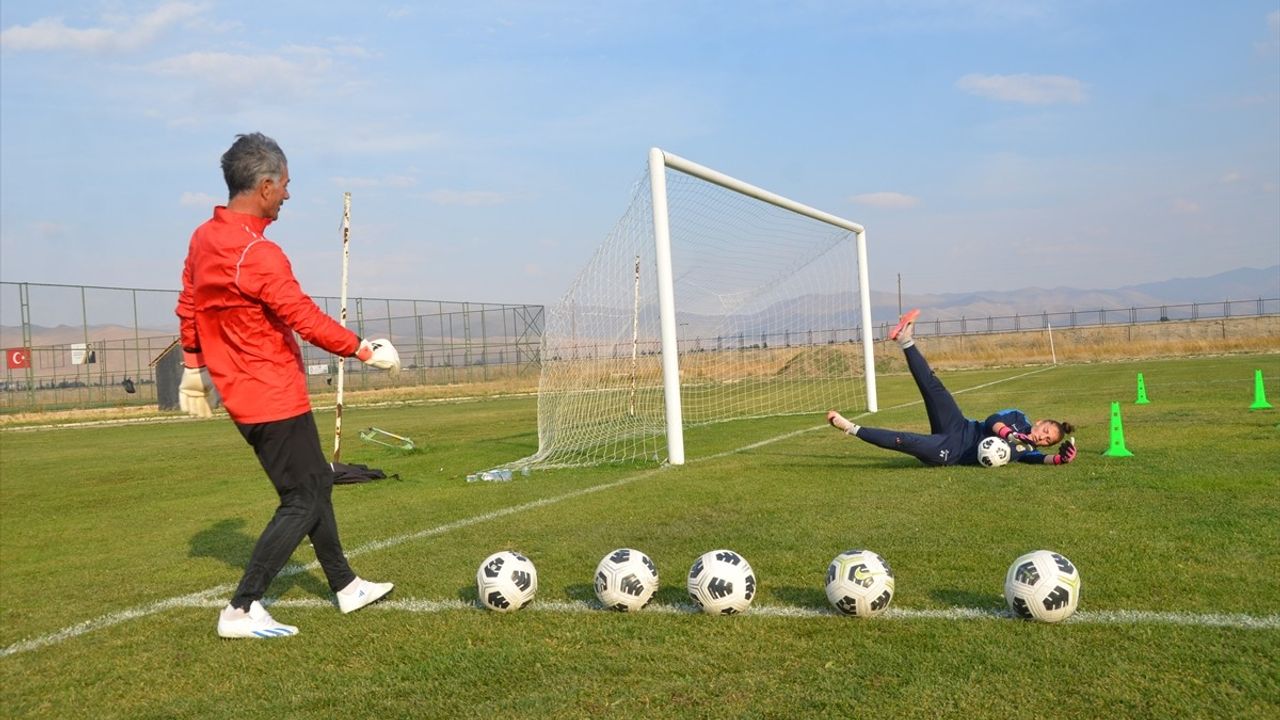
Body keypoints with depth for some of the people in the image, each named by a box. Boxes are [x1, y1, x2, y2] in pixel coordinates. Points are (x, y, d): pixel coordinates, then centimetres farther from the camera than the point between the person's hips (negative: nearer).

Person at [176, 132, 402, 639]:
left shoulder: (204, 238, 6)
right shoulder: (259, 255, -23)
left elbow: (187, 306, 15)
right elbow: (308, 321, -21)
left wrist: (194, 366, 25)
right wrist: (366, 351, -10)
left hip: (242, 392, 10)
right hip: (275, 398, -10)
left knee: (316, 482, 18)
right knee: (303, 501, -1)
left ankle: (346, 587, 30)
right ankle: (241, 611, 1)